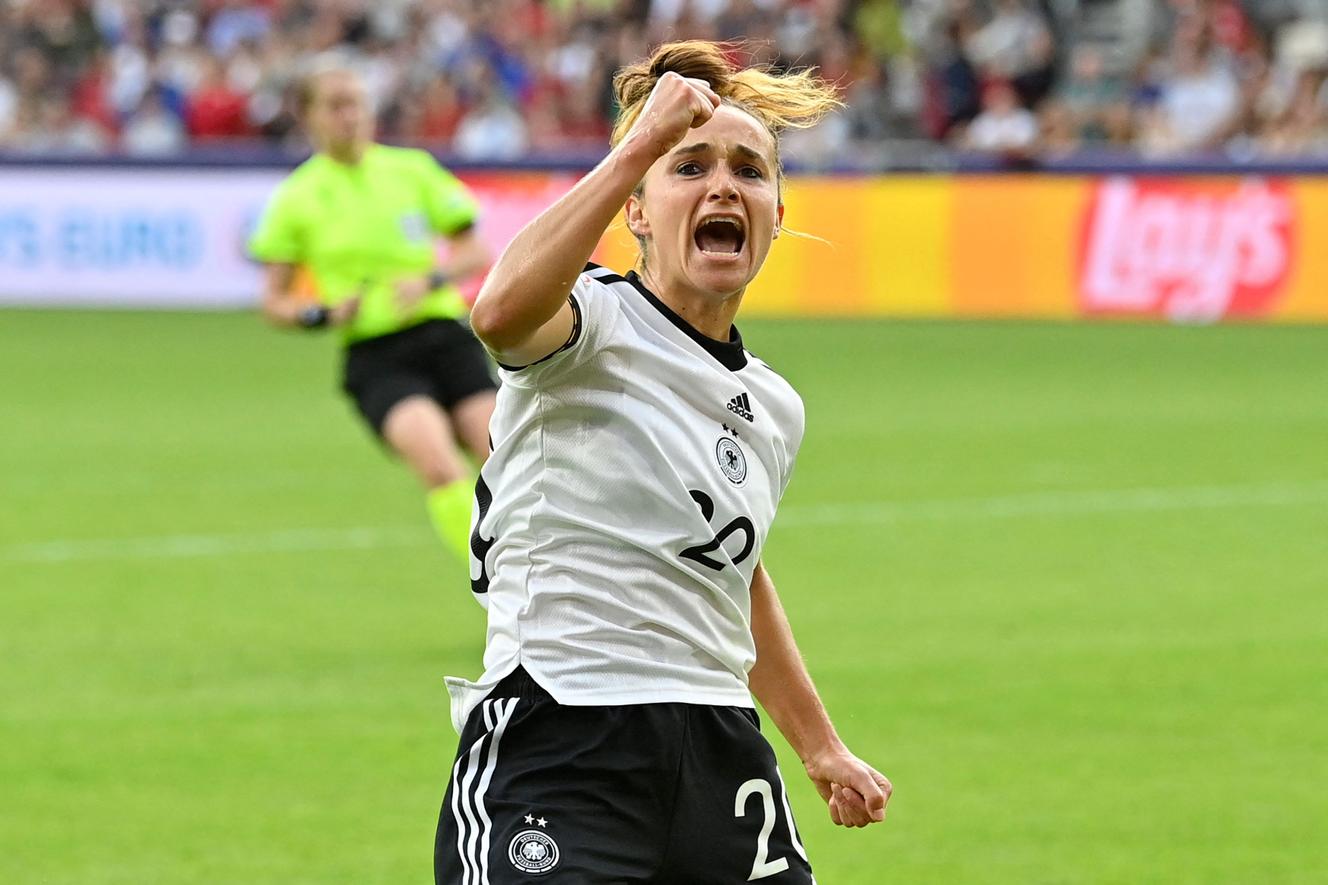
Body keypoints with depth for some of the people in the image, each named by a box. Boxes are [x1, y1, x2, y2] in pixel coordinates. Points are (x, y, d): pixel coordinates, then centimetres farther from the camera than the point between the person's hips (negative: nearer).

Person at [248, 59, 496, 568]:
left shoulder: (410, 169, 10)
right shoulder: (298, 197, 5)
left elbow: (476, 252, 13)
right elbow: (274, 301, 9)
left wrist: (430, 280, -6)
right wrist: (323, 314, -10)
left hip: (444, 334, 3)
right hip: (375, 358, -3)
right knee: (441, 467, -26)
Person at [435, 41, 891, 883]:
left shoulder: (775, 407, 16)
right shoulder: (593, 323, -5)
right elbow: (501, 313, -31)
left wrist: (821, 747, 37)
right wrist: (638, 147, -30)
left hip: (722, 769, 7)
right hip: (557, 754, -7)